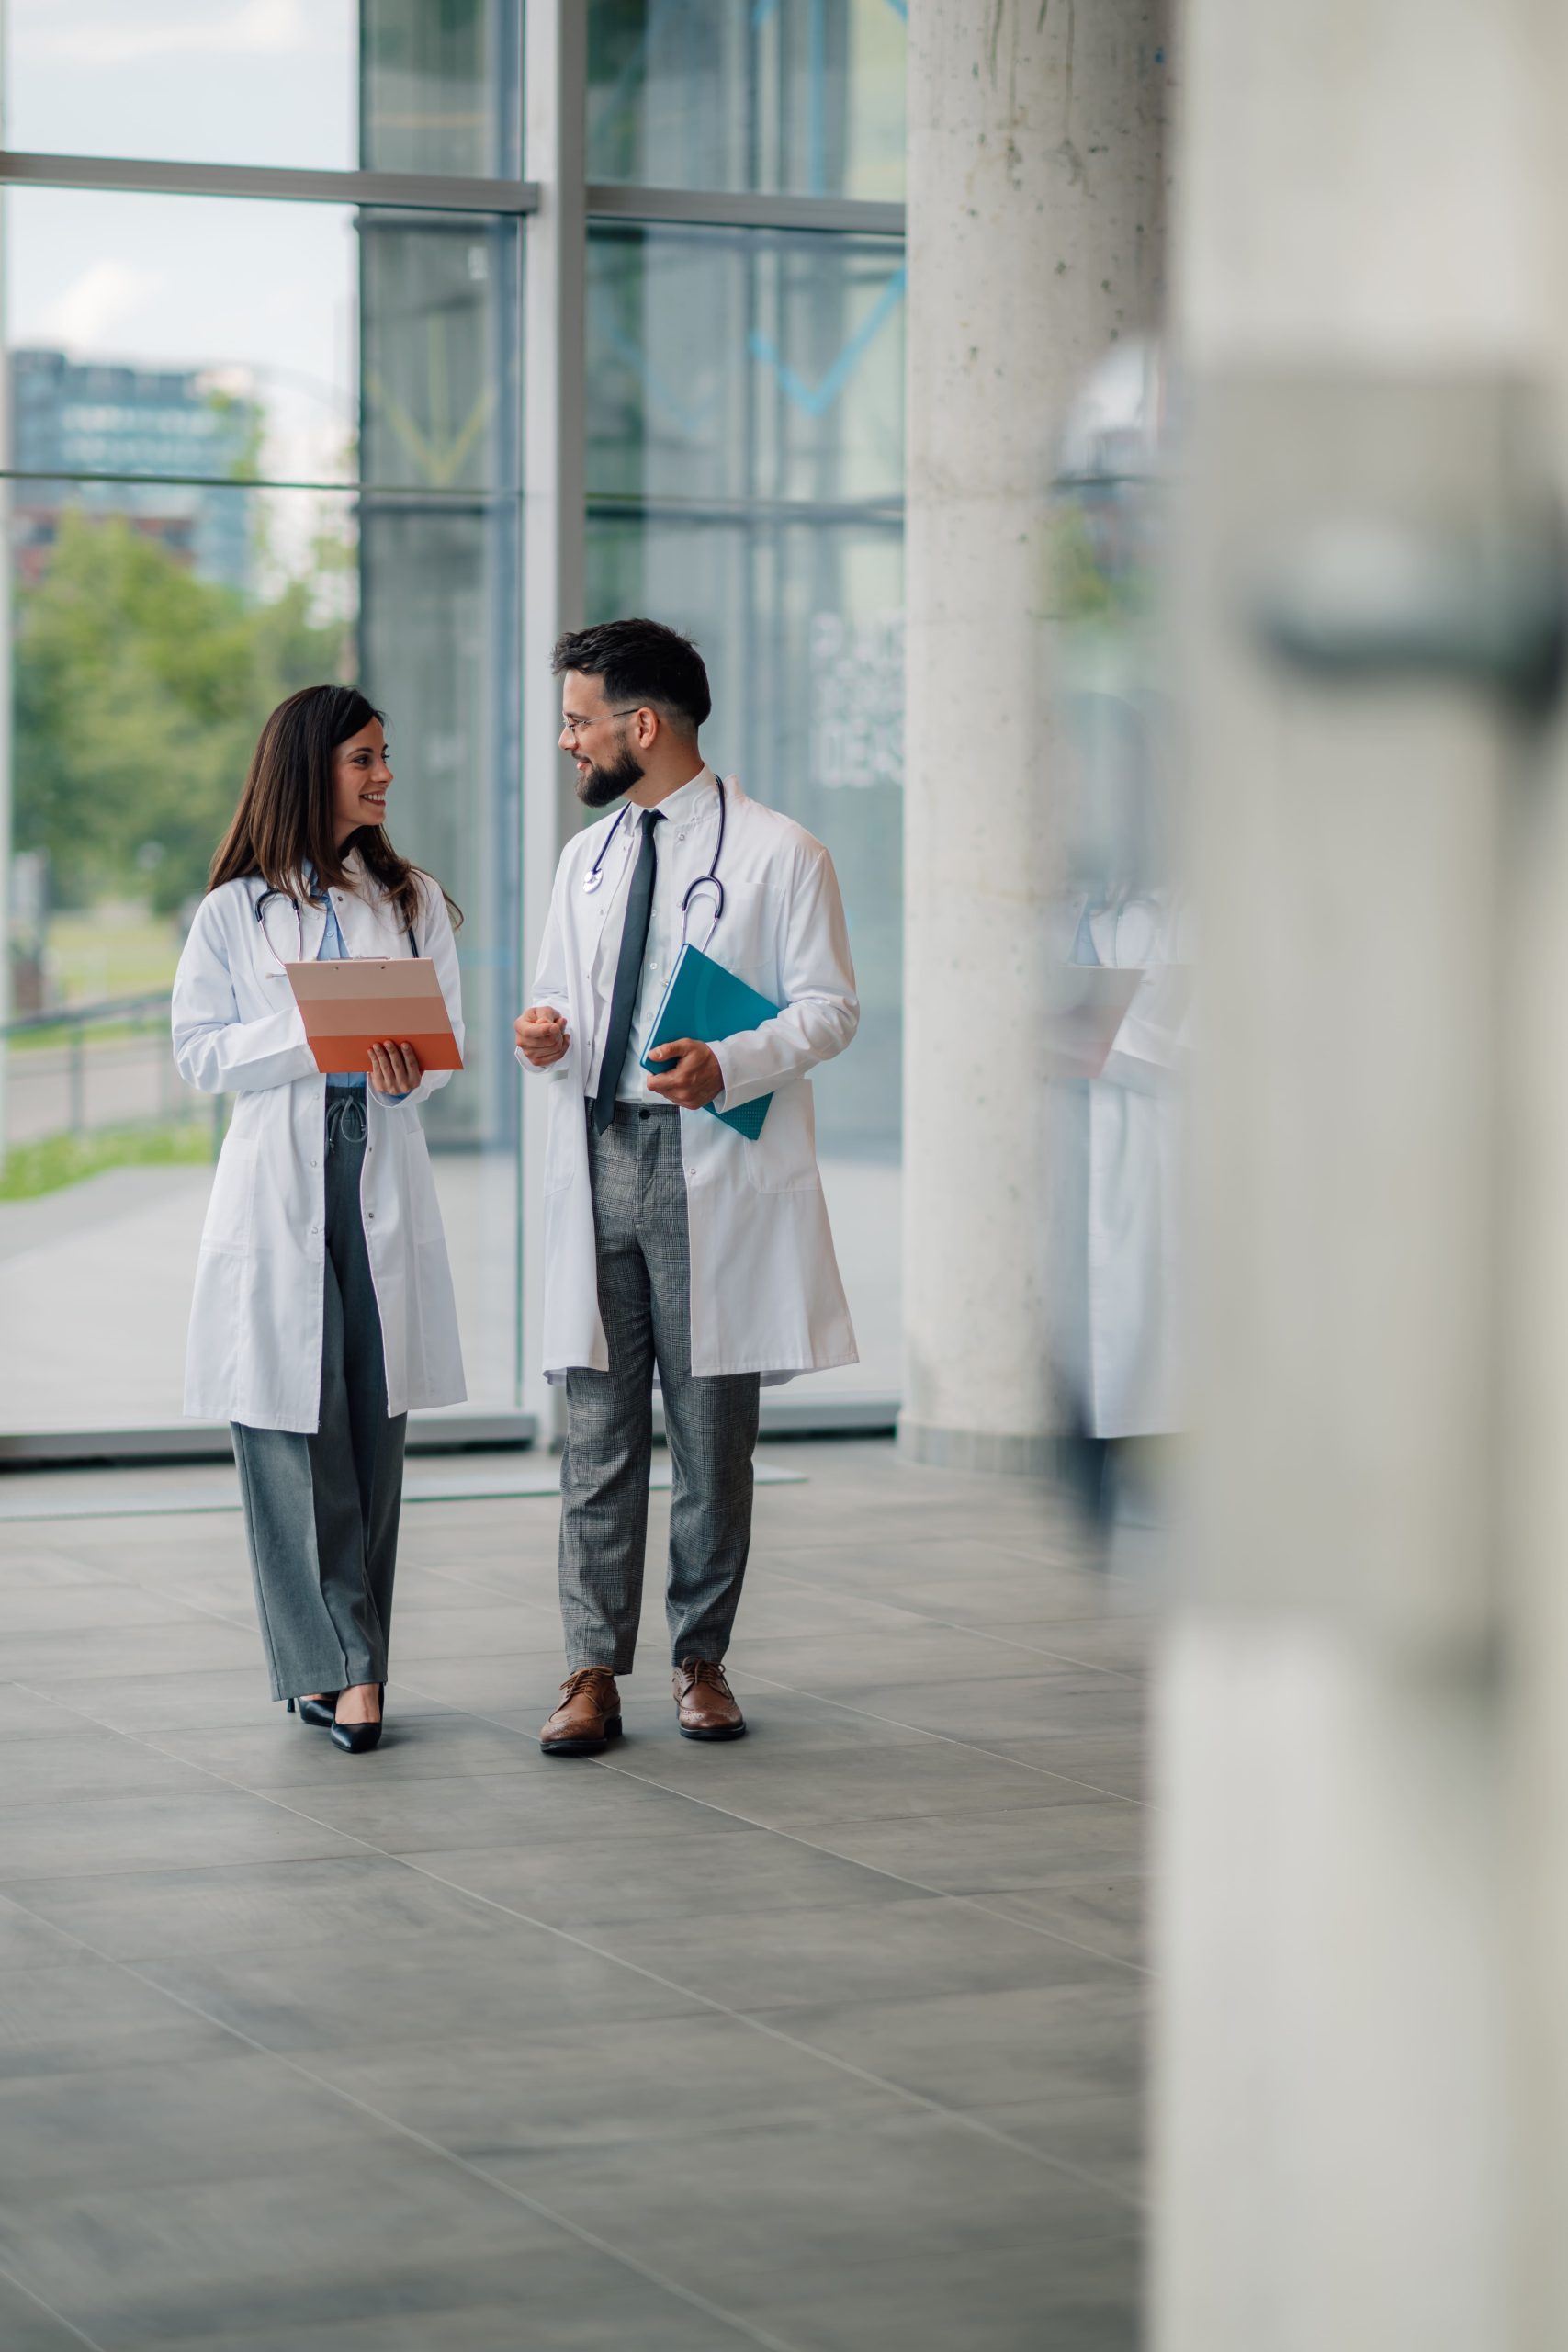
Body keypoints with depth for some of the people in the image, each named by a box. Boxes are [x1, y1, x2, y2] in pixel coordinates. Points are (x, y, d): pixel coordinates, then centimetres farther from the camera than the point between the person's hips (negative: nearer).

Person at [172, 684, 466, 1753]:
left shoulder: (413, 900, 12)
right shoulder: (235, 912, 4)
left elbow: (448, 1030, 9)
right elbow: (201, 1050, 0)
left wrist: (406, 1066, -13)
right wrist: (310, 1041, -14)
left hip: (385, 1176, 2)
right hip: (279, 1180, -2)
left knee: (373, 1418, 1)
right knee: (294, 1424, -6)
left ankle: (338, 1665, 7)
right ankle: (337, 1661, -2)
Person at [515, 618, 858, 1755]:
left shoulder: (780, 853, -1)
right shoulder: (586, 860, 17)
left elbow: (830, 1008, -4)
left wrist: (730, 1065, -20)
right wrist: (546, 1033, -1)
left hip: (715, 1168, -4)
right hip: (598, 1159, 4)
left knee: (713, 1429, 3)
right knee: (598, 1428, 1)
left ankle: (702, 1662, 13)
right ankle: (594, 1671, 3)